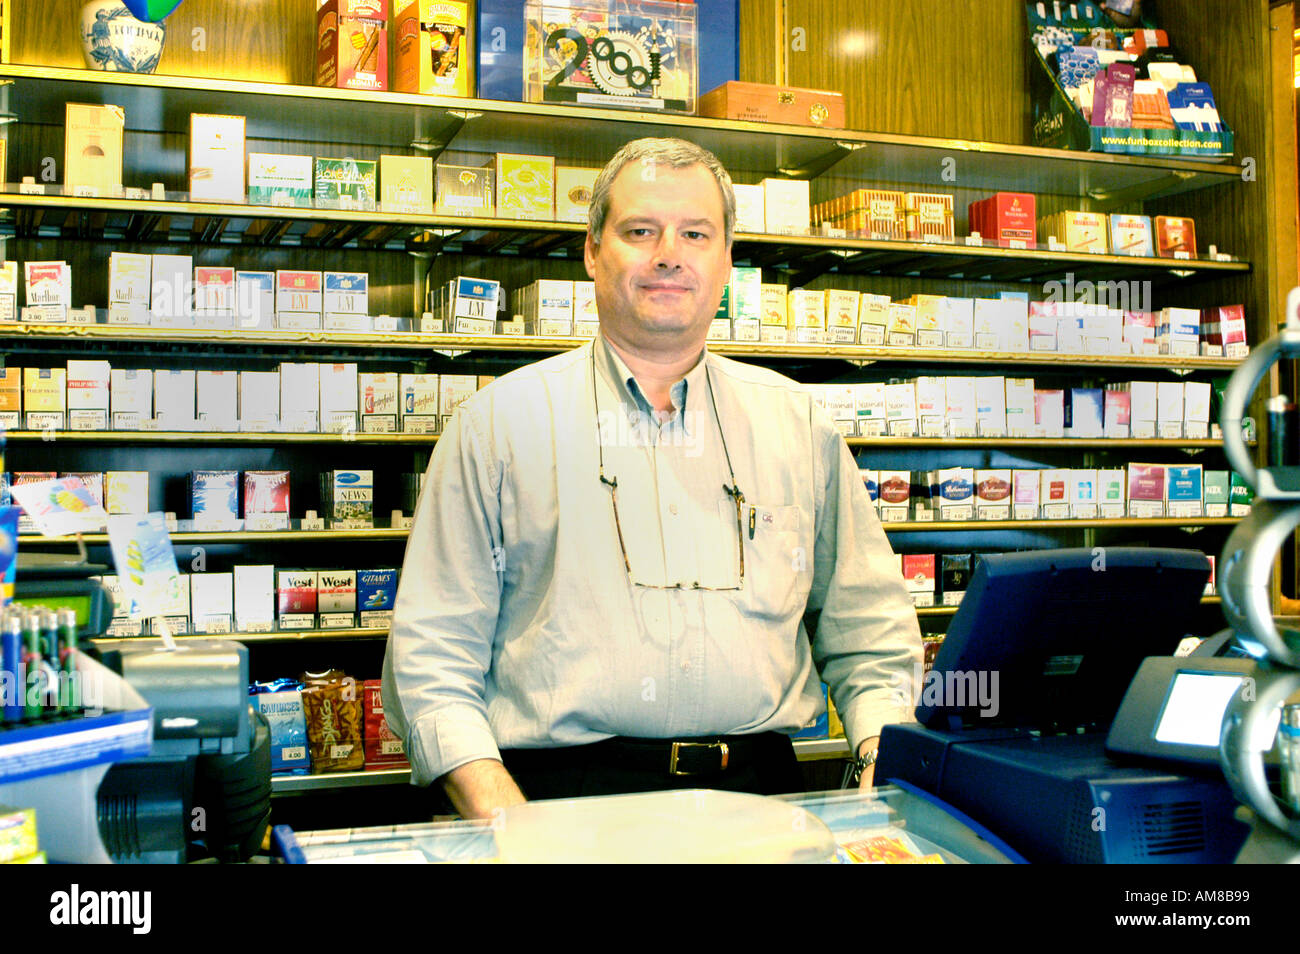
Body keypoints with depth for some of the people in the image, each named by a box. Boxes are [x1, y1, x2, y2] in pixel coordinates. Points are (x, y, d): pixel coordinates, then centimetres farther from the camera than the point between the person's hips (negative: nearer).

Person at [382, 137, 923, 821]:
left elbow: (868, 634, 18)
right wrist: (500, 815, -12)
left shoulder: (798, 424, 15)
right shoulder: (498, 422, 7)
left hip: (758, 791, 4)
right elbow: (432, 654, 3)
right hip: (564, 796, -3)